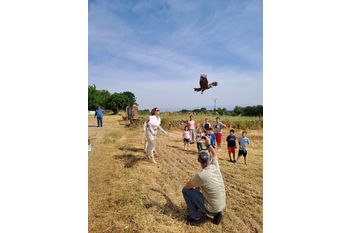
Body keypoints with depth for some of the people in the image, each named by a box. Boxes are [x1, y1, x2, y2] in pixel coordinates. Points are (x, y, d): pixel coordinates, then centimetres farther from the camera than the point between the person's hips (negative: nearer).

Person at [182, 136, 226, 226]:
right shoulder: (215, 167, -7)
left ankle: (196, 217, 8)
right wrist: (209, 144, 20)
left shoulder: (201, 175, -25)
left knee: (186, 190, -3)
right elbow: (214, 155, 16)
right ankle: (216, 213, 18)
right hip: (221, 206, 7)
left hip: (211, 209, -7)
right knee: (199, 189, 29)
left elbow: (187, 186, -9)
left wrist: (196, 186, 9)